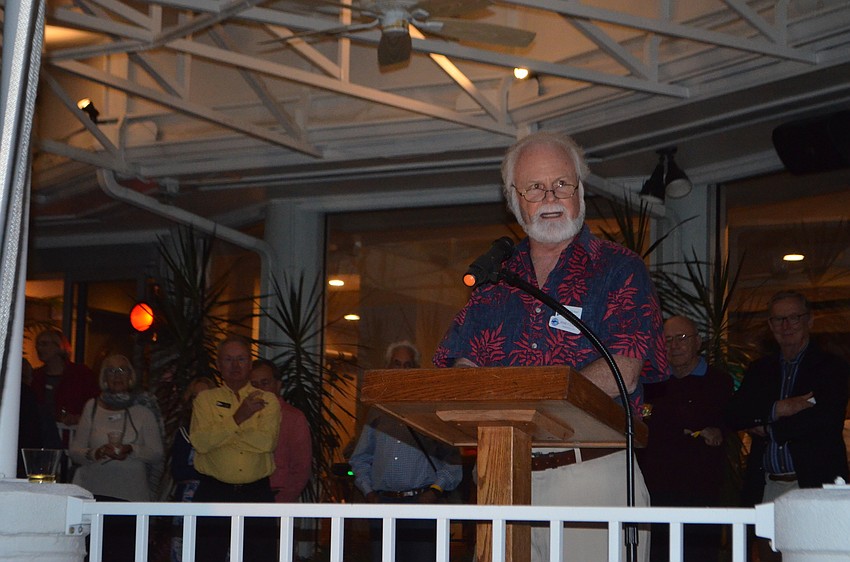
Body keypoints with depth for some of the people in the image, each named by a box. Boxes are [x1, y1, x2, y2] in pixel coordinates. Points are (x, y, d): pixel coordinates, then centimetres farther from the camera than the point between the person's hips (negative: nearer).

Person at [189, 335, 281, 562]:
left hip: (257, 493, 0)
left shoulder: (268, 401, 9)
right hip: (213, 493, 0)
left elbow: (266, 441, -9)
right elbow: (200, 441, -8)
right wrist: (238, 418, -12)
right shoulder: (205, 399, 9)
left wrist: (220, 433, -6)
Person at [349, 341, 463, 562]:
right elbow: (360, 458, 21)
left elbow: (452, 458, 2)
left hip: (421, 502, -3)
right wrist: (368, 491, 7)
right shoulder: (378, 413, 18)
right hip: (382, 502, 3)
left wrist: (436, 489, -9)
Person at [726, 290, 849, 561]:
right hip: (767, 488, 4)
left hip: (814, 486, -4)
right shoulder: (759, 370, 19)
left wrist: (768, 430, -4)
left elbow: (827, 421, -9)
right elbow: (734, 416, 6)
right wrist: (777, 409, -9)